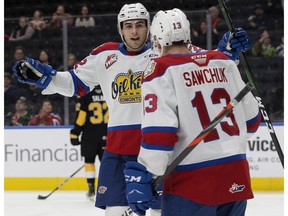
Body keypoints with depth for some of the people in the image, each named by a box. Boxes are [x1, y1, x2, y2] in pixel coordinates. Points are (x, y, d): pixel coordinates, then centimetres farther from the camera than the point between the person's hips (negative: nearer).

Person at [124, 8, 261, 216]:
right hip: (236, 179, 6)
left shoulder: (161, 70, -7)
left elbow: (158, 131, -17)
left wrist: (143, 176, -15)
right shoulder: (224, 62, 10)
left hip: (192, 183, -6)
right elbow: (252, 118, 16)